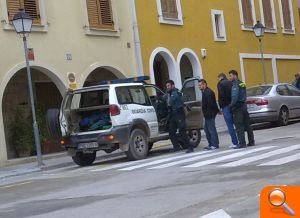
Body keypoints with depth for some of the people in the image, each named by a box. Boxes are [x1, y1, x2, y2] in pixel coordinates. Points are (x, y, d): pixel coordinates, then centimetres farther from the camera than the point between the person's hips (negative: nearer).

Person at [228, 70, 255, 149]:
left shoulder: (235, 84, -13)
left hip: (238, 107, -9)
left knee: (239, 127, -7)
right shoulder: (242, 84, 16)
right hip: (244, 106, 9)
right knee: (247, 125, 12)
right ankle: (251, 142, 16)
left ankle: (242, 143, -8)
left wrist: (231, 105, -11)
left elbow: (234, 97, -21)